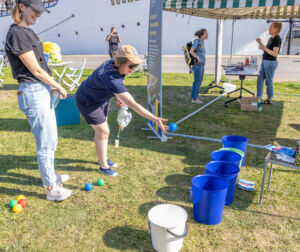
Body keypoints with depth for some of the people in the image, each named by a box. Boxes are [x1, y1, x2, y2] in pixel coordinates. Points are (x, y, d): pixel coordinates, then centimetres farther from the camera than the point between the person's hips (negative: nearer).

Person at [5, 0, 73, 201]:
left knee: (51, 140, 20)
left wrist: (52, 87, 10)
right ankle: (51, 189, 12)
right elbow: (36, 71, -16)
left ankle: (50, 175, 37)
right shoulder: (17, 34, -15)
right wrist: (59, 87, -6)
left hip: (43, 90, 10)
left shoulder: (27, 31, 14)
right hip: (34, 93, -10)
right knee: (46, 143, -2)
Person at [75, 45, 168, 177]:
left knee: (102, 129, 18)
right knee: (102, 131, -3)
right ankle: (103, 166, 16)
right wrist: (155, 119, -50)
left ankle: (103, 157, 38)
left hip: (101, 98, 9)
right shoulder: (112, 79, -43)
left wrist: (117, 96, -4)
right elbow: (133, 104, -47)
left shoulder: (114, 63, -17)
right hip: (87, 101, -8)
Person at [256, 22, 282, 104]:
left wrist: (264, 47, -23)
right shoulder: (271, 38, 11)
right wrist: (260, 43, 6)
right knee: (260, 80, 10)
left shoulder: (277, 39, -15)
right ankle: (259, 97, 19)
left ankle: (269, 99, 15)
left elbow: (274, 53, -22)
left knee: (268, 81, 1)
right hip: (265, 61, 9)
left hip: (271, 63, -9)